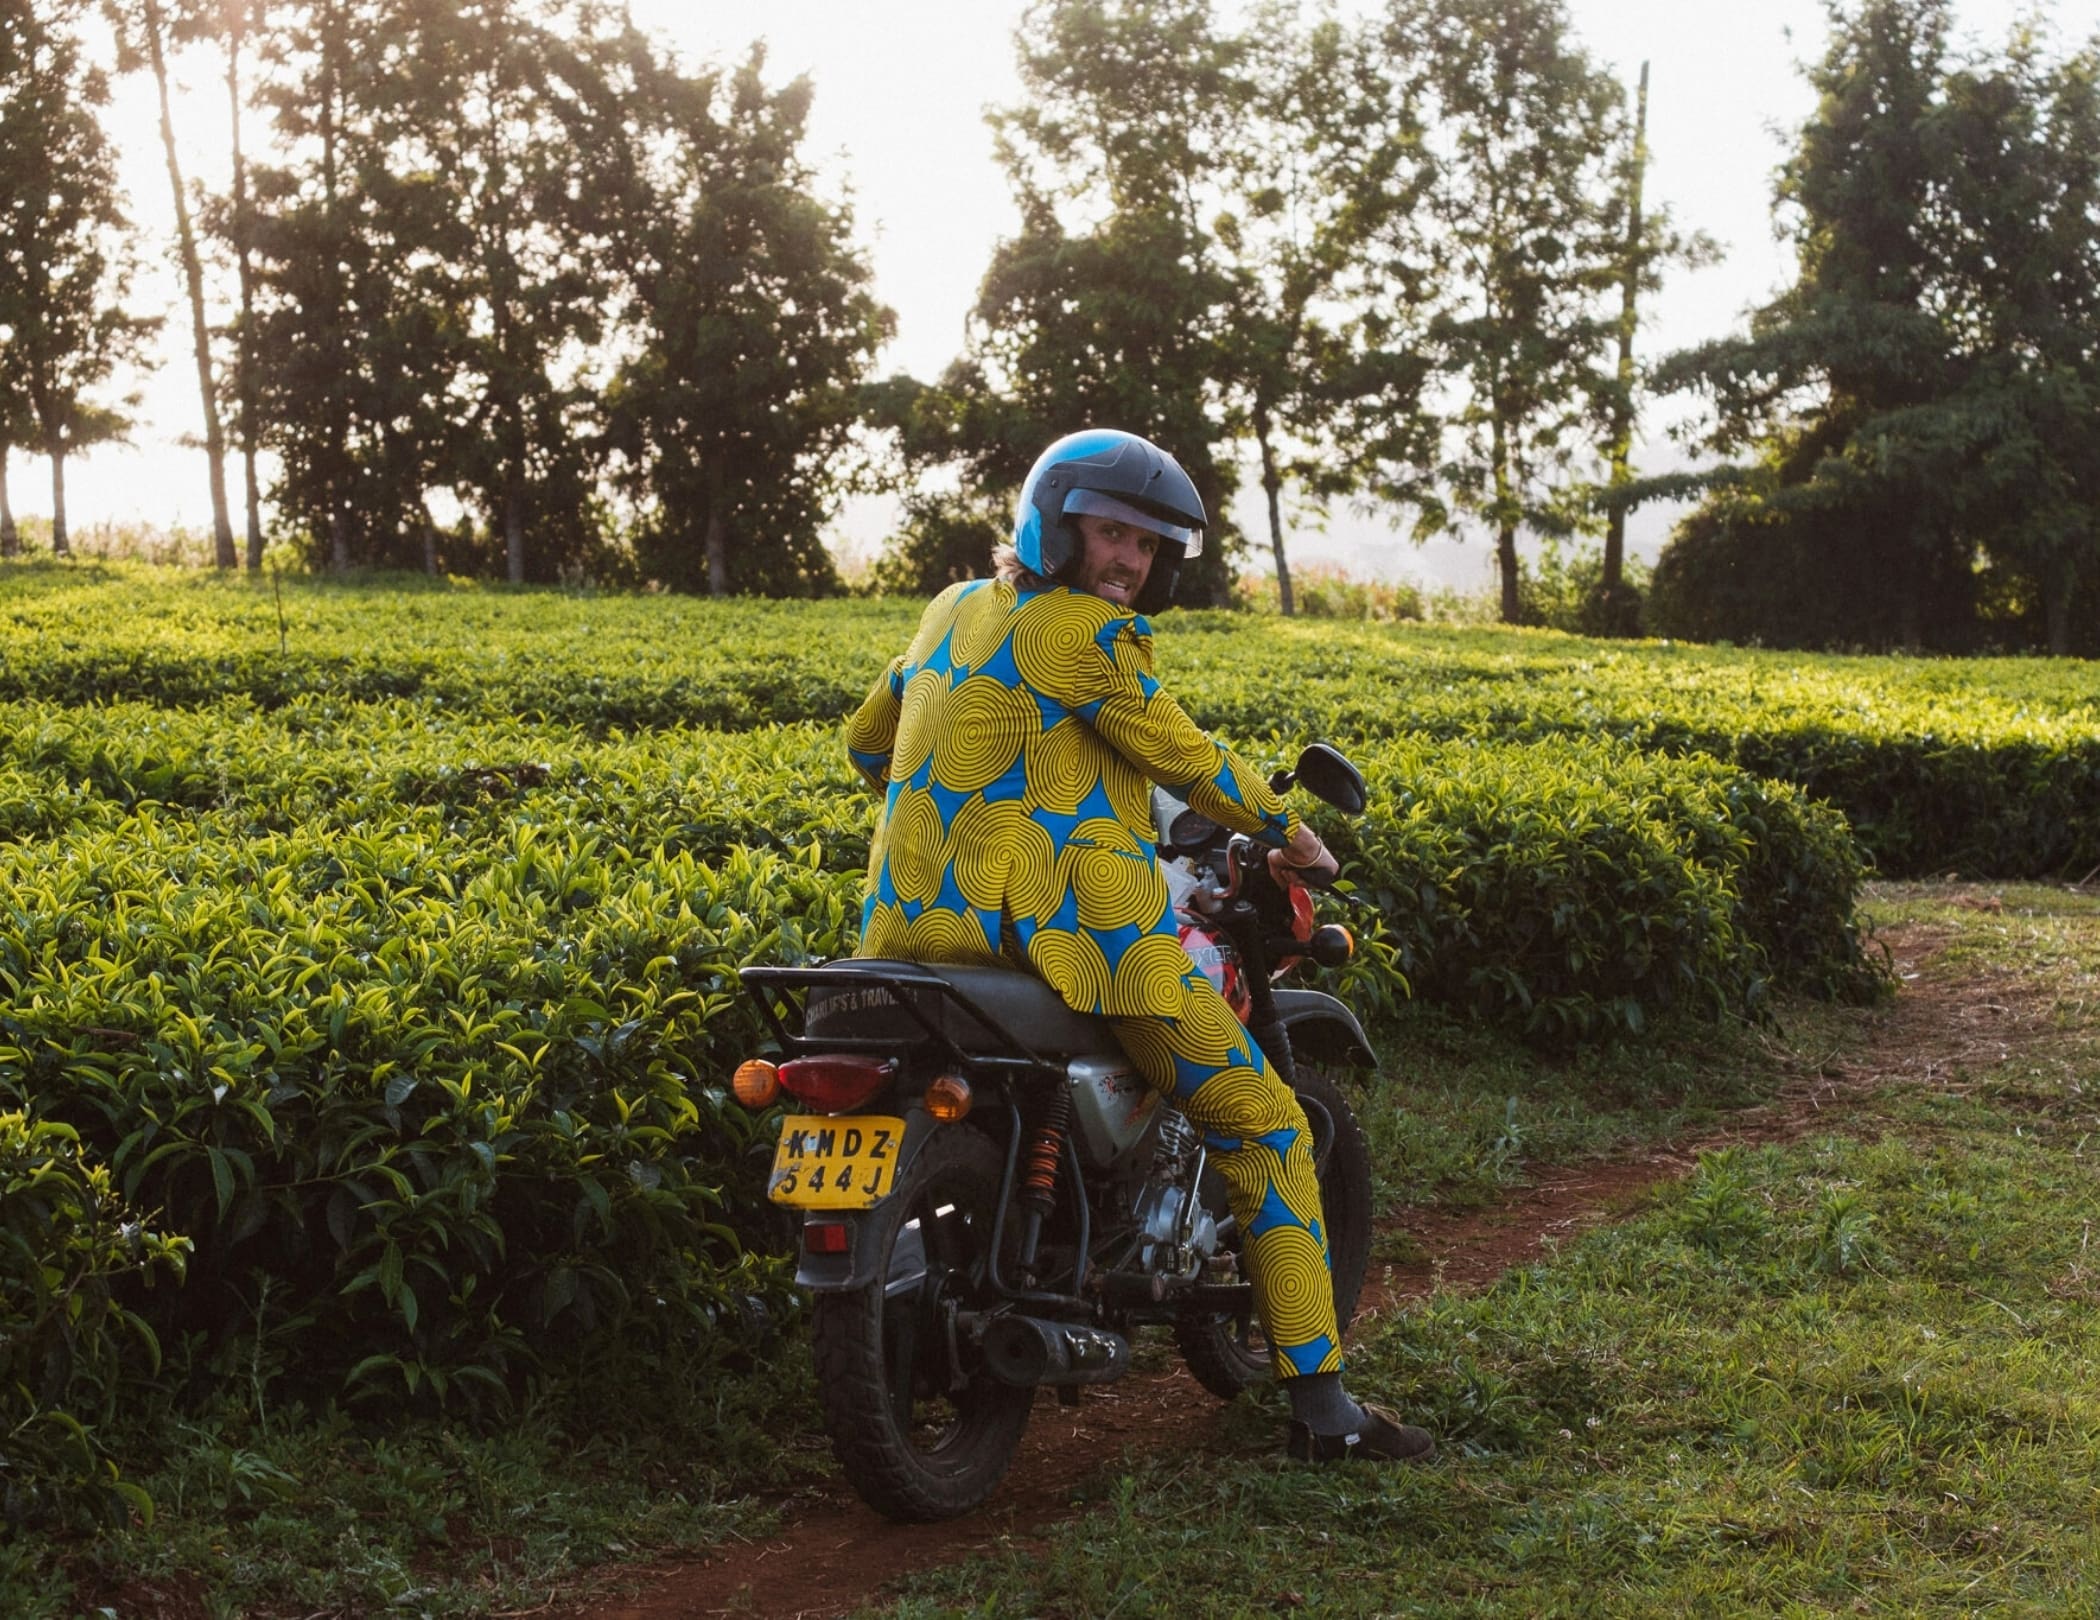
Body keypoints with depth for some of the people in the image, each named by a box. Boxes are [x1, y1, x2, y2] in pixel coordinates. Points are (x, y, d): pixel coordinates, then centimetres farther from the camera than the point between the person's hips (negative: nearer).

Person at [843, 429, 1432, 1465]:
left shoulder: (954, 609, 18)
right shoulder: (1084, 632, -6)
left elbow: (867, 741, 29)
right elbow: (1181, 756, 0)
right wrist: (1283, 831, 15)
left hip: (920, 925, 8)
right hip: (1072, 928, -8)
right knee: (1261, 1125, -2)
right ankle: (1319, 1403, -5)